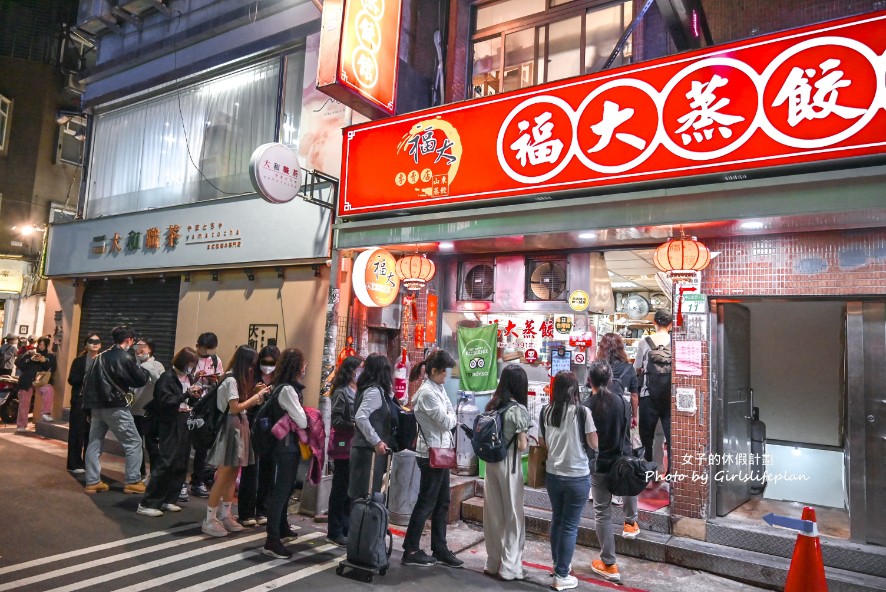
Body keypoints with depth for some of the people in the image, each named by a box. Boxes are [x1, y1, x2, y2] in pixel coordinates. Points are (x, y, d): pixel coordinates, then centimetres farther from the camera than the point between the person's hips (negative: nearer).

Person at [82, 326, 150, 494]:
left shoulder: (101, 356, 14)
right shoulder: (126, 358, -10)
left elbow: (88, 381, 16)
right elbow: (141, 380, -7)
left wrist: (88, 406, 19)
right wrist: (144, 370, 15)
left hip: (97, 406, 8)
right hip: (115, 407, -7)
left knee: (94, 444, 12)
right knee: (133, 443, 1)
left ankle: (92, 482, 14)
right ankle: (132, 482, 1)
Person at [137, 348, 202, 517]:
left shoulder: (188, 378, 12)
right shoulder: (167, 377, -9)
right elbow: (165, 401, -19)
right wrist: (187, 394, -27)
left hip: (185, 425, 7)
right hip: (171, 426, -7)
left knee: (181, 465, 8)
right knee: (165, 464, -9)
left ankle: (168, 500, 17)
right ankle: (147, 503, -1)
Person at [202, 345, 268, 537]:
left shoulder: (240, 380, 13)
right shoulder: (231, 380, -15)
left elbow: (242, 403, 10)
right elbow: (235, 408, -19)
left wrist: (255, 392, 2)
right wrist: (256, 396, -13)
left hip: (239, 428, 9)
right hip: (230, 428, -9)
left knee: (233, 474, 11)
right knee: (223, 476, -4)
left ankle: (225, 515, 20)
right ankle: (210, 520, 4)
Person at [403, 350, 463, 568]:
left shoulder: (438, 389, 10)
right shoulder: (427, 393, -18)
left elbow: (449, 415, 15)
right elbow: (446, 422, -17)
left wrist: (449, 418, -5)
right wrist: (452, 417, 3)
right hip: (431, 454, -9)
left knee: (442, 503, 14)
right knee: (426, 503, 1)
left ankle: (439, 549, 24)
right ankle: (410, 551, 13)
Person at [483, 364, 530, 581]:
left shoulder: (493, 406, 5)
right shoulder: (519, 409, -13)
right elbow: (522, 446, -14)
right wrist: (527, 439, 5)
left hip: (491, 463, 6)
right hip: (509, 465, -6)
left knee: (492, 513, 14)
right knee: (513, 515, 7)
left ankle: (492, 563, 26)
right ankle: (510, 567, 16)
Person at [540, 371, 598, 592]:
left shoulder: (545, 412, -1)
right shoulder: (582, 412, -14)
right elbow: (594, 444, -8)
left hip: (553, 475, 4)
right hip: (577, 477, -4)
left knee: (557, 520, 20)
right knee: (570, 525, 6)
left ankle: (558, 564, 37)